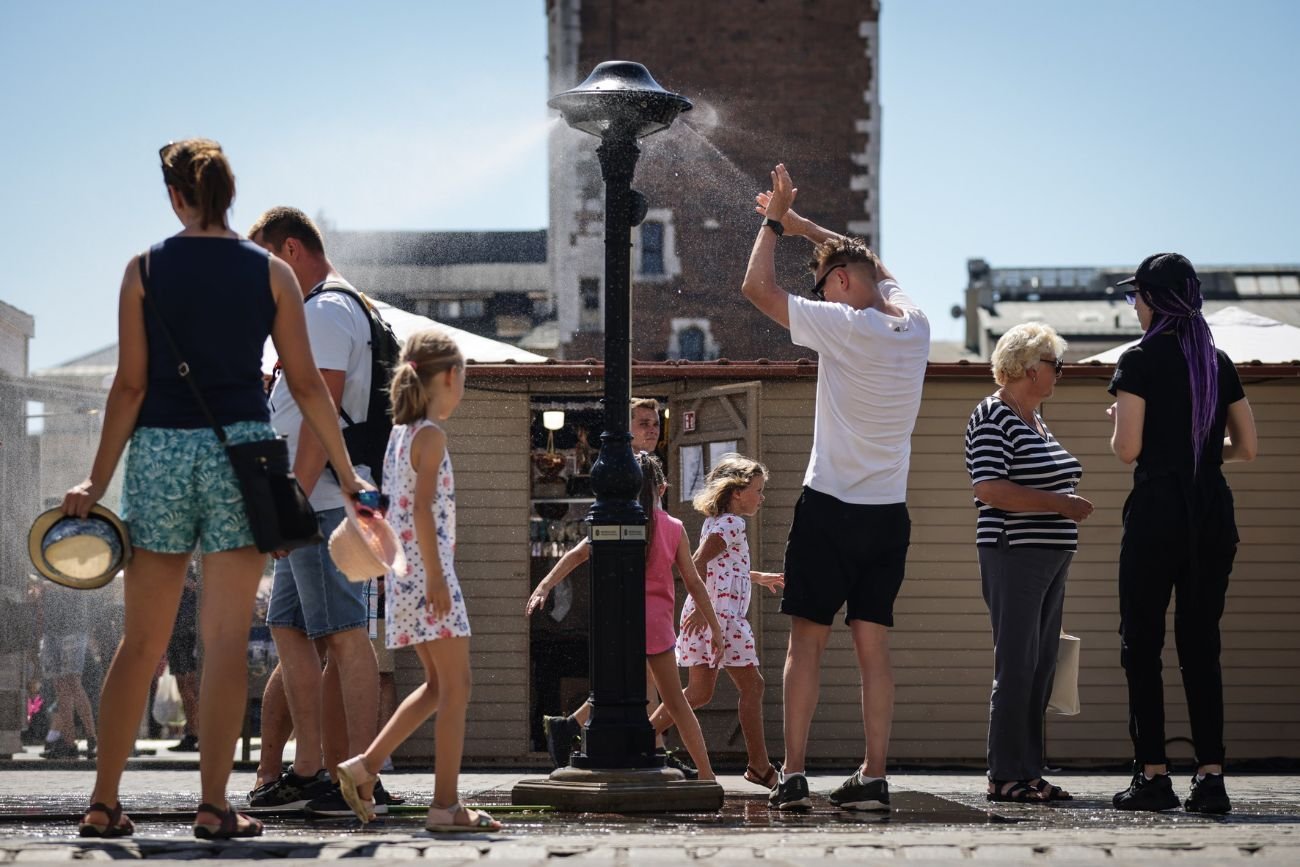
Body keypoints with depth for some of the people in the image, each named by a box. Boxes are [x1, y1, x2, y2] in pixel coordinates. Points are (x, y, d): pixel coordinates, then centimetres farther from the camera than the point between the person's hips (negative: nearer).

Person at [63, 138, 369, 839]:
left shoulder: (145, 270, 1)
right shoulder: (270, 273, 3)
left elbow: (130, 385, -2)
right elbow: (305, 384, 2)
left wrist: (96, 481, 2)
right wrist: (346, 472, 9)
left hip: (160, 448, 1)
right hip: (240, 448, -1)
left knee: (141, 641, 8)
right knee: (227, 639, 2)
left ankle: (103, 803, 9)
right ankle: (213, 805, -2)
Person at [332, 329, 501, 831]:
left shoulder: (399, 434, 16)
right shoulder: (431, 436, -10)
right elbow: (423, 508, -20)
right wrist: (436, 576, -22)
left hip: (403, 575, 9)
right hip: (427, 570, -9)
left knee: (438, 685, 16)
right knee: (456, 687, -6)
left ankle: (365, 766, 11)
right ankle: (446, 804, -8)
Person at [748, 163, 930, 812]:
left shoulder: (844, 326, -12)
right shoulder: (915, 327, 6)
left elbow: (757, 287, -8)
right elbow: (865, 261, 24)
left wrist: (773, 223, 6)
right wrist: (794, 222, 29)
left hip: (830, 509, -5)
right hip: (890, 514, 5)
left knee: (807, 641, -1)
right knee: (872, 646, 5)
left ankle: (792, 776, -5)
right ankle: (873, 778, 2)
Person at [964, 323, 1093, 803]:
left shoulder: (1035, 419, 18)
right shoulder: (992, 417, -10)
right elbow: (989, 489, -20)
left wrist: (1067, 503, 14)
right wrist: (1058, 504, -20)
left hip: (1049, 559, 9)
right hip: (1013, 556, -9)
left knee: (1040, 670, 9)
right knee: (1016, 668, -8)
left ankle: (1029, 772, 13)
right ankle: (1005, 777, -5)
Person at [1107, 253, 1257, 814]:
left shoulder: (1140, 362, -6)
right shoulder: (1219, 363, 10)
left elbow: (1126, 448, -13)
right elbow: (1248, 447, 10)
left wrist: (1118, 429, 8)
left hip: (1157, 510, -5)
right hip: (1213, 512, 5)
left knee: (1141, 645, 2)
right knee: (1201, 644, 7)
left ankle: (1152, 776, -2)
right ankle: (1211, 776, 0)